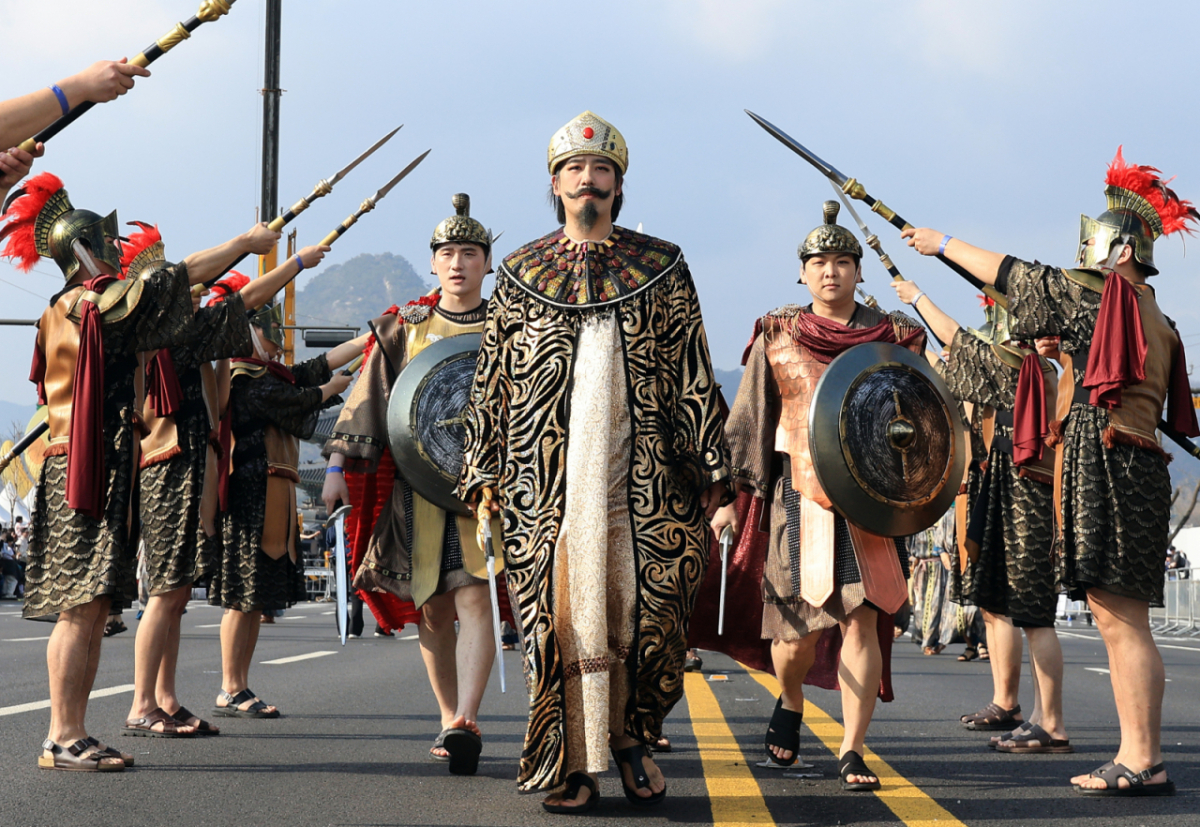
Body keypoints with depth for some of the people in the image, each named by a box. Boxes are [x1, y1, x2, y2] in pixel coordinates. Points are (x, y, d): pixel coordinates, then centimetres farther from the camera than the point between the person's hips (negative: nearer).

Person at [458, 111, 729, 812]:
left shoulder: (662, 267, 10)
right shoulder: (523, 274, 12)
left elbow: (694, 376, 8)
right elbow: (493, 379, 13)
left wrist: (710, 465, 3)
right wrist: (484, 468, 7)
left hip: (644, 476, 0)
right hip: (550, 477, 0)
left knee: (648, 607, -2)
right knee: (564, 615, -2)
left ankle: (631, 737, 19)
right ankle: (572, 765, 6)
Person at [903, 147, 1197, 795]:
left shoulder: (1089, 293, -4)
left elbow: (1007, 273, 4)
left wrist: (942, 243, 17)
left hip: (1106, 467, -9)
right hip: (1132, 466, 9)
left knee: (1120, 617, -10)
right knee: (1119, 618, 9)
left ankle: (1146, 763, -11)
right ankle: (1136, 757, 9)